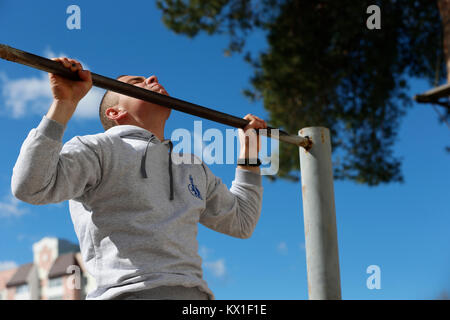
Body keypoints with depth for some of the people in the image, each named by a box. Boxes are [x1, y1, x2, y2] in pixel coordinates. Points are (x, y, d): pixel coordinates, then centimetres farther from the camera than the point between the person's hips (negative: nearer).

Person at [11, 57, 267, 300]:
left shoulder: (192, 165, 25)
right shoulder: (99, 149, 6)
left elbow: (240, 222, 33)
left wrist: (249, 151, 34)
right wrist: (64, 104, -14)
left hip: (195, 291, 6)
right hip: (130, 292, -5)